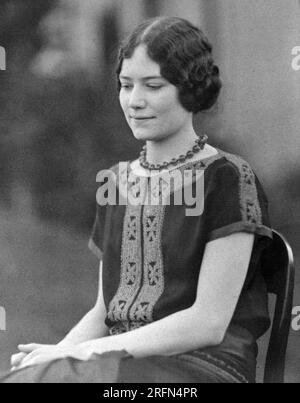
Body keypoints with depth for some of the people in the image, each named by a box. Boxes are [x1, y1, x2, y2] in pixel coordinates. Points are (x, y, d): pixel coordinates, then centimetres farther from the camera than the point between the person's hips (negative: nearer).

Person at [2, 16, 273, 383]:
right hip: (122, 365, 6)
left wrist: (85, 351, -14)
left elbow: (209, 323, -10)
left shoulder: (227, 178, -3)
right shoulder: (116, 182, 17)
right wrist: (59, 352, -4)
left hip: (205, 365, -5)